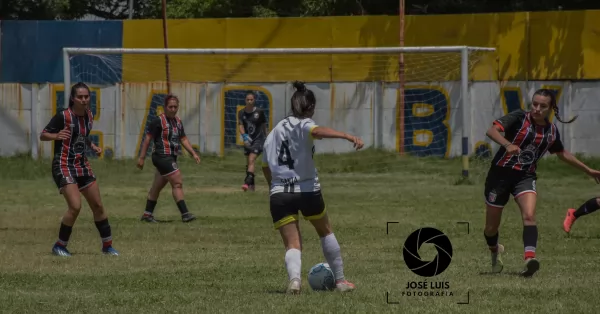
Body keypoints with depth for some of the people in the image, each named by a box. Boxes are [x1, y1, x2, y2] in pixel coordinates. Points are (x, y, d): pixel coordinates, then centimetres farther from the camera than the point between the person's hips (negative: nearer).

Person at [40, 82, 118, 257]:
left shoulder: (88, 116, 5)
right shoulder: (63, 116, -16)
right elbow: (43, 135, -15)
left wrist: (92, 146, 5)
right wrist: (56, 136, -35)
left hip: (82, 166, 7)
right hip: (64, 166, -7)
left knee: (98, 206, 10)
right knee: (75, 207, -19)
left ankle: (107, 246, 24)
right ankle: (60, 246, -2)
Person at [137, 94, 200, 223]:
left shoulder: (178, 121, 14)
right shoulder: (158, 121, -10)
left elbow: (183, 139, 21)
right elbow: (148, 139, -9)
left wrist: (193, 153, 11)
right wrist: (142, 157, -11)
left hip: (171, 158, 8)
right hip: (162, 157, -8)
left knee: (157, 186, 14)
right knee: (177, 183, -15)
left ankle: (147, 214, 22)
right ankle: (185, 214, -17)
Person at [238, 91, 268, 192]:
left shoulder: (259, 112, -7)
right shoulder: (241, 113, -1)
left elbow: (264, 126, 4)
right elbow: (240, 126, -12)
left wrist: (266, 138, 10)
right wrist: (244, 136, -30)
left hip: (258, 139, -5)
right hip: (248, 140, 5)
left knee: (251, 160, -19)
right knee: (248, 162, 11)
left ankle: (247, 182, -29)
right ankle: (252, 185, 24)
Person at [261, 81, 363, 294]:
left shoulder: (275, 131, 16)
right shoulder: (304, 125, -3)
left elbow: (266, 167, 19)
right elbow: (318, 132, -29)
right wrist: (349, 137, -43)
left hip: (278, 194, 3)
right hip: (307, 190, -3)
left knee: (292, 245, 2)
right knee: (326, 232, 22)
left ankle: (294, 278, -28)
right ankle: (340, 280, 28)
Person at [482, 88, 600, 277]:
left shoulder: (552, 131, 5)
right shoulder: (519, 118, -10)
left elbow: (562, 154, 25)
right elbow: (492, 131, -24)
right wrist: (507, 144, -44)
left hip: (525, 177, 2)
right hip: (501, 174, -2)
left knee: (529, 216, -26)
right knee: (491, 227, 8)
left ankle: (529, 258, -40)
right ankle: (495, 251, 41)